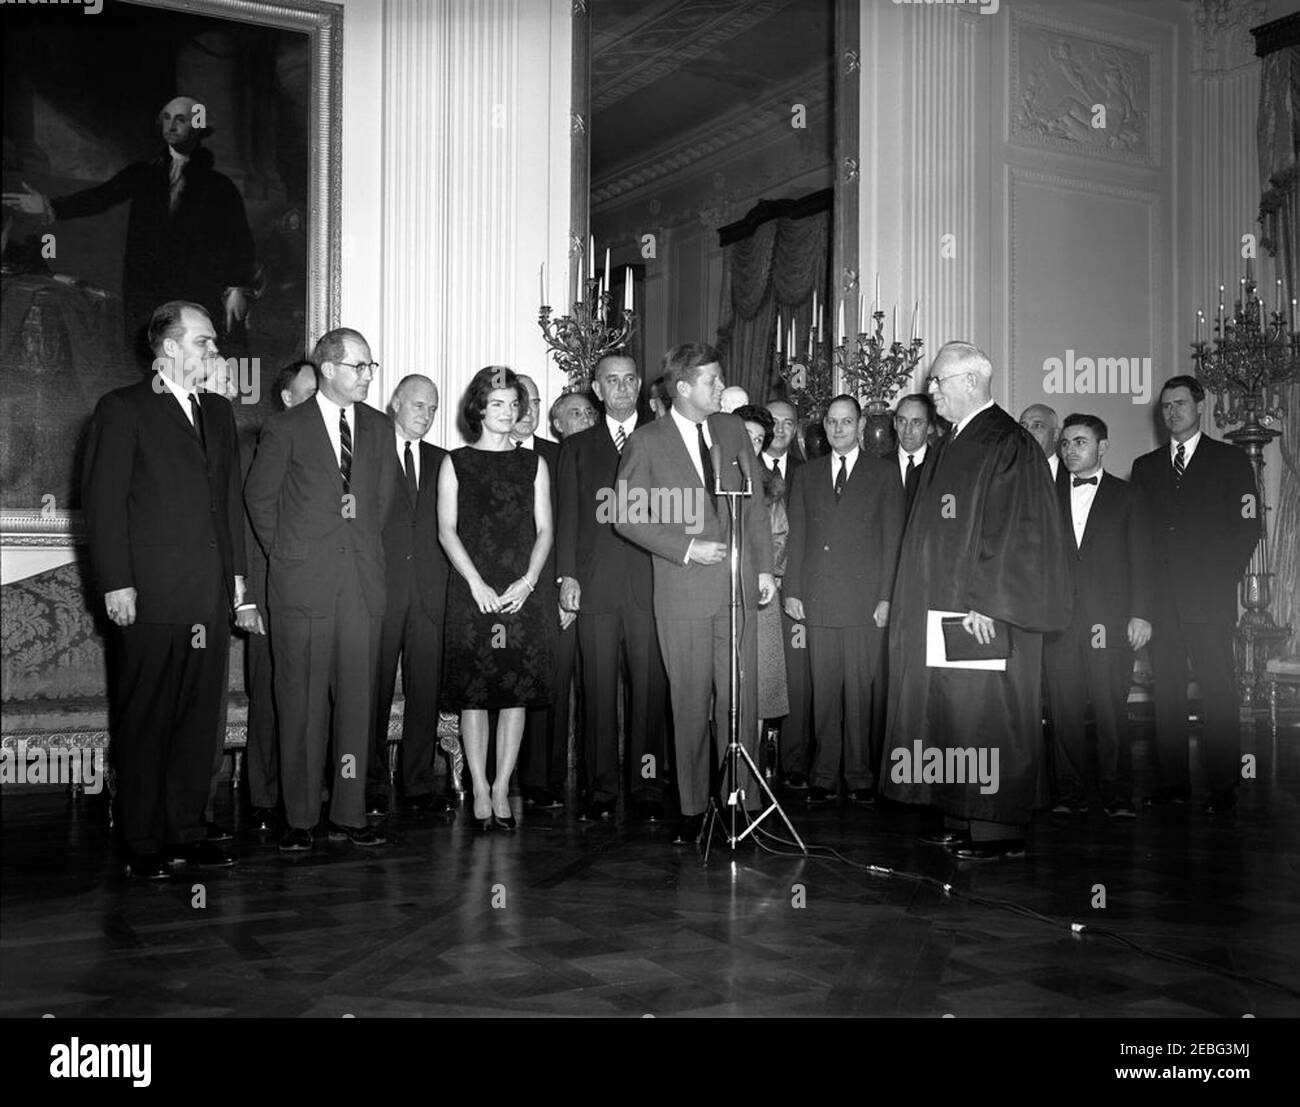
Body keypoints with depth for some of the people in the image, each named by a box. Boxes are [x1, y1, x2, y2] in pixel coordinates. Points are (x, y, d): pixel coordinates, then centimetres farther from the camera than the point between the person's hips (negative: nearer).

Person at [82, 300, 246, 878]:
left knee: (201, 715, 8)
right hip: (150, 594, -6)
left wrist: (237, 569, 13)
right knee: (144, 720, 2)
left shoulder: (218, 412, 18)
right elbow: (102, 501, -6)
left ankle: (188, 827, 18)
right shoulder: (123, 409, -1)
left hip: (211, 593, 6)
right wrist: (116, 583, -12)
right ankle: (143, 841, 10)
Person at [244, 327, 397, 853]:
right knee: (302, 702, -1)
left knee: (358, 698, 3)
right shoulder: (285, 429, 1)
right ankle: (300, 819, 7)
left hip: (363, 579, 4)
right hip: (303, 581, -3)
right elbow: (258, 495, 7)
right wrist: (283, 552, 5)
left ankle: (349, 815, 11)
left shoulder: (379, 429, 13)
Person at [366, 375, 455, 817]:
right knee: (375, 690, 1)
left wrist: (450, 580, 4)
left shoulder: (440, 460, 16)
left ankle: (420, 785, 11)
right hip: (379, 587, -3)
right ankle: (373, 787, 10)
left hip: (430, 591, 3)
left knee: (426, 689, 4)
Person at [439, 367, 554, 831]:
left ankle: (501, 790, 9)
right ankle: (480, 791, 6)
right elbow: (447, 531, 1)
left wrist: (529, 580, -8)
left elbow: (544, 530, 8)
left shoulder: (533, 463, 12)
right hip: (472, 592, -1)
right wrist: (477, 583, -11)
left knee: (516, 692, 0)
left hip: (523, 593, 2)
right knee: (473, 692, -2)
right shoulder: (456, 462, 7)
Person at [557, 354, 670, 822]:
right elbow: (567, 514, 9)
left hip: (650, 582, -1)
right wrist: (567, 574, 0)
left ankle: (647, 785, 7)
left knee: (649, 686, -1)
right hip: (595, 585, 1)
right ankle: (601, 788, 8)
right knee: (598, 689, 0)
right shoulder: (577, 446, 16)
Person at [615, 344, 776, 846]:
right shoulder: (646, 442, -2)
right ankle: (693, 809, 12)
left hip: (739, 584, 3)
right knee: (691, 701, 2)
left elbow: (754, 503, 15)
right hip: (683, 590, -3)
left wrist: (764, 567, 8)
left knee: (741, 697, 2)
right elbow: (626, 516, -4)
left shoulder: (732, 428, 11)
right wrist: (686, 549, -10)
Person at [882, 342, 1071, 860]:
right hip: (943, 606, 9)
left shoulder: (1007, 444, -12)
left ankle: (999, 828, 6)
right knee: (952, 713, 11)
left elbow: (1015, 530, -18)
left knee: (986, 716, -3)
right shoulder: (951, 445, 14)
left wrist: (985, 602, -22)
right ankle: (963, 819, 19)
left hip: (985, 610, -9)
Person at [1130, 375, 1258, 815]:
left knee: (1217, 691, -4)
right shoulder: (1145, 466, 17)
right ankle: (1172, 782, 9)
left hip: (1209, 597, -3)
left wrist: (1223, 580, -6)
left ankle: (1223, 787, 1)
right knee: (1166, 691, 3)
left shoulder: (1231, 461, 8)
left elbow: (1248, 527, 3)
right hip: (1159, 597, 3)